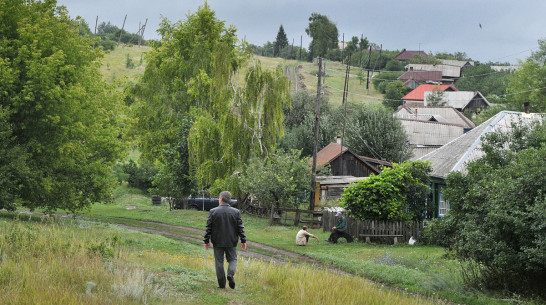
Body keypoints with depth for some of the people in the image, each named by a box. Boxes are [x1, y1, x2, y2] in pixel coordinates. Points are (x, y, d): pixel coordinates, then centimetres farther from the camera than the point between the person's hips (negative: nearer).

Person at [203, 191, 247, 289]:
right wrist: (243, 241, 7)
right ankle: (231, 274, -14)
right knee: (232, 259, 14)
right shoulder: (236, 212, -2)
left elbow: (208, 228, -3)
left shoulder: (213, 211, -5)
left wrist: (206, 241, 5)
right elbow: (240, 228, 1)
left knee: (219, 262, 6)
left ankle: (221, 284, 5)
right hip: (231, 242, 1)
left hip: (217, 242, -1)